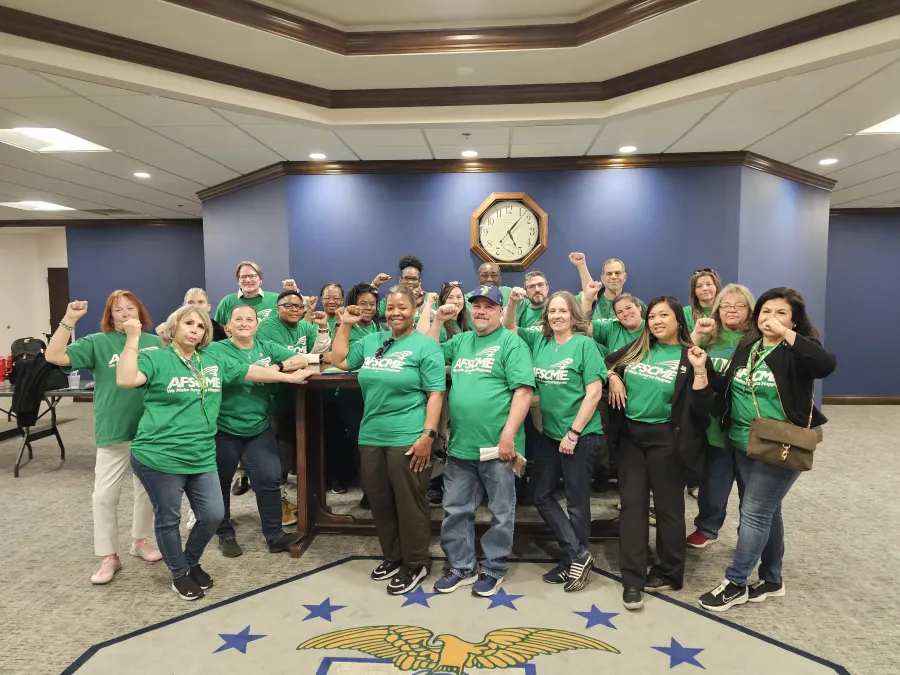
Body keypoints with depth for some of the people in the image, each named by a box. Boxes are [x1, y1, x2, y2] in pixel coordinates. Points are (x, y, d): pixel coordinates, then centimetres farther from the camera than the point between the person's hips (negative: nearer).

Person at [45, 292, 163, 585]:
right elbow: (54, 356, -12)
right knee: (105, 494, 3)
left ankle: (140, 540, 35)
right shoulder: (97, 343, -2)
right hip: (113, 431, -2)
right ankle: (108, 556, 18)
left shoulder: (155, 343, 3)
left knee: (148, 489, 15)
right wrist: (69, 320, -18)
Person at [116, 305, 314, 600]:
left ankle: (192, 563, 37)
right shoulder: (155, 358, -6)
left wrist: (290, 377, 20)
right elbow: (126, 380, -23)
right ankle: (180, 573, 34)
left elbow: (250, 371, 16)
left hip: (202, 457, 5)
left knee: (213, 515, 9)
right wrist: (133, 338, -24)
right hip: (159, 457, -5)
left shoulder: (215, 360, 9)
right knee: (168, 520, 11)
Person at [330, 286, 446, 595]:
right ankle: (393, 557, 35)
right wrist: (345, 325, 14)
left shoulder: (425, 346, -6)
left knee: (409, 504, 5)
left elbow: (435, 394, -11)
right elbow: (339, 360, 21)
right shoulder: (372, 341, 12)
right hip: (371, 437, 7)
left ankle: (416, 564, 22)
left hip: (407, 440, -6)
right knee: (379, 502, 16)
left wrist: (428, 435, -17)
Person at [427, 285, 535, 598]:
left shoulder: (511, 343, -5)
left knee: (501, 513, 9)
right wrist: (438, 320, 9)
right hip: (460, 444, 6)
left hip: (496, 444, -5)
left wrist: (508, 435, -19)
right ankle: (461, 567, 30)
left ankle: (494, 569, 27)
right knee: (455, 510, 14)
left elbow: (523, 391, -13)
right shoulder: (460, 341, 14)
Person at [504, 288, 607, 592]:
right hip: (550, 433, 6)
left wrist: (573, 433, -15)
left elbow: (594, 392, -14)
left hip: (581, 434, -6)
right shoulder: (539, 341, 5)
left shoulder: (584, 344, -10)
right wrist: (512, 302, -7)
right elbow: (508, 329, 13)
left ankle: (573, 560, 25)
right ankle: (578, 555, 20)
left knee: (577, 500, 7)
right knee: (539, 494, 10)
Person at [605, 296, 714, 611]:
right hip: (631, 435, 4)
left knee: (668, 506, 9)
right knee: (632, 504, 5)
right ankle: (632, 579, 12)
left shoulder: (689, 357, -5)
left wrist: (700, 370, -21)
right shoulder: (637, 349, 6)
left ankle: (670, 573, 28)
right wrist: (613, 377, 0)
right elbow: (607, 362, 20)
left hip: (666, 439, -4)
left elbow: (702, 408, -12)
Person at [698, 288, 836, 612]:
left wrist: (787, 335, -32)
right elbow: (725, 389, 11)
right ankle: (771, 580, 31)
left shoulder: (797, 352, -10)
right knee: (765, 513, 17)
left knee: (754, 513, -2)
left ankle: (735, 583, 11)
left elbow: (828, 365, -31)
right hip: (742, 445, 6)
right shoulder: (746, 347, 8)